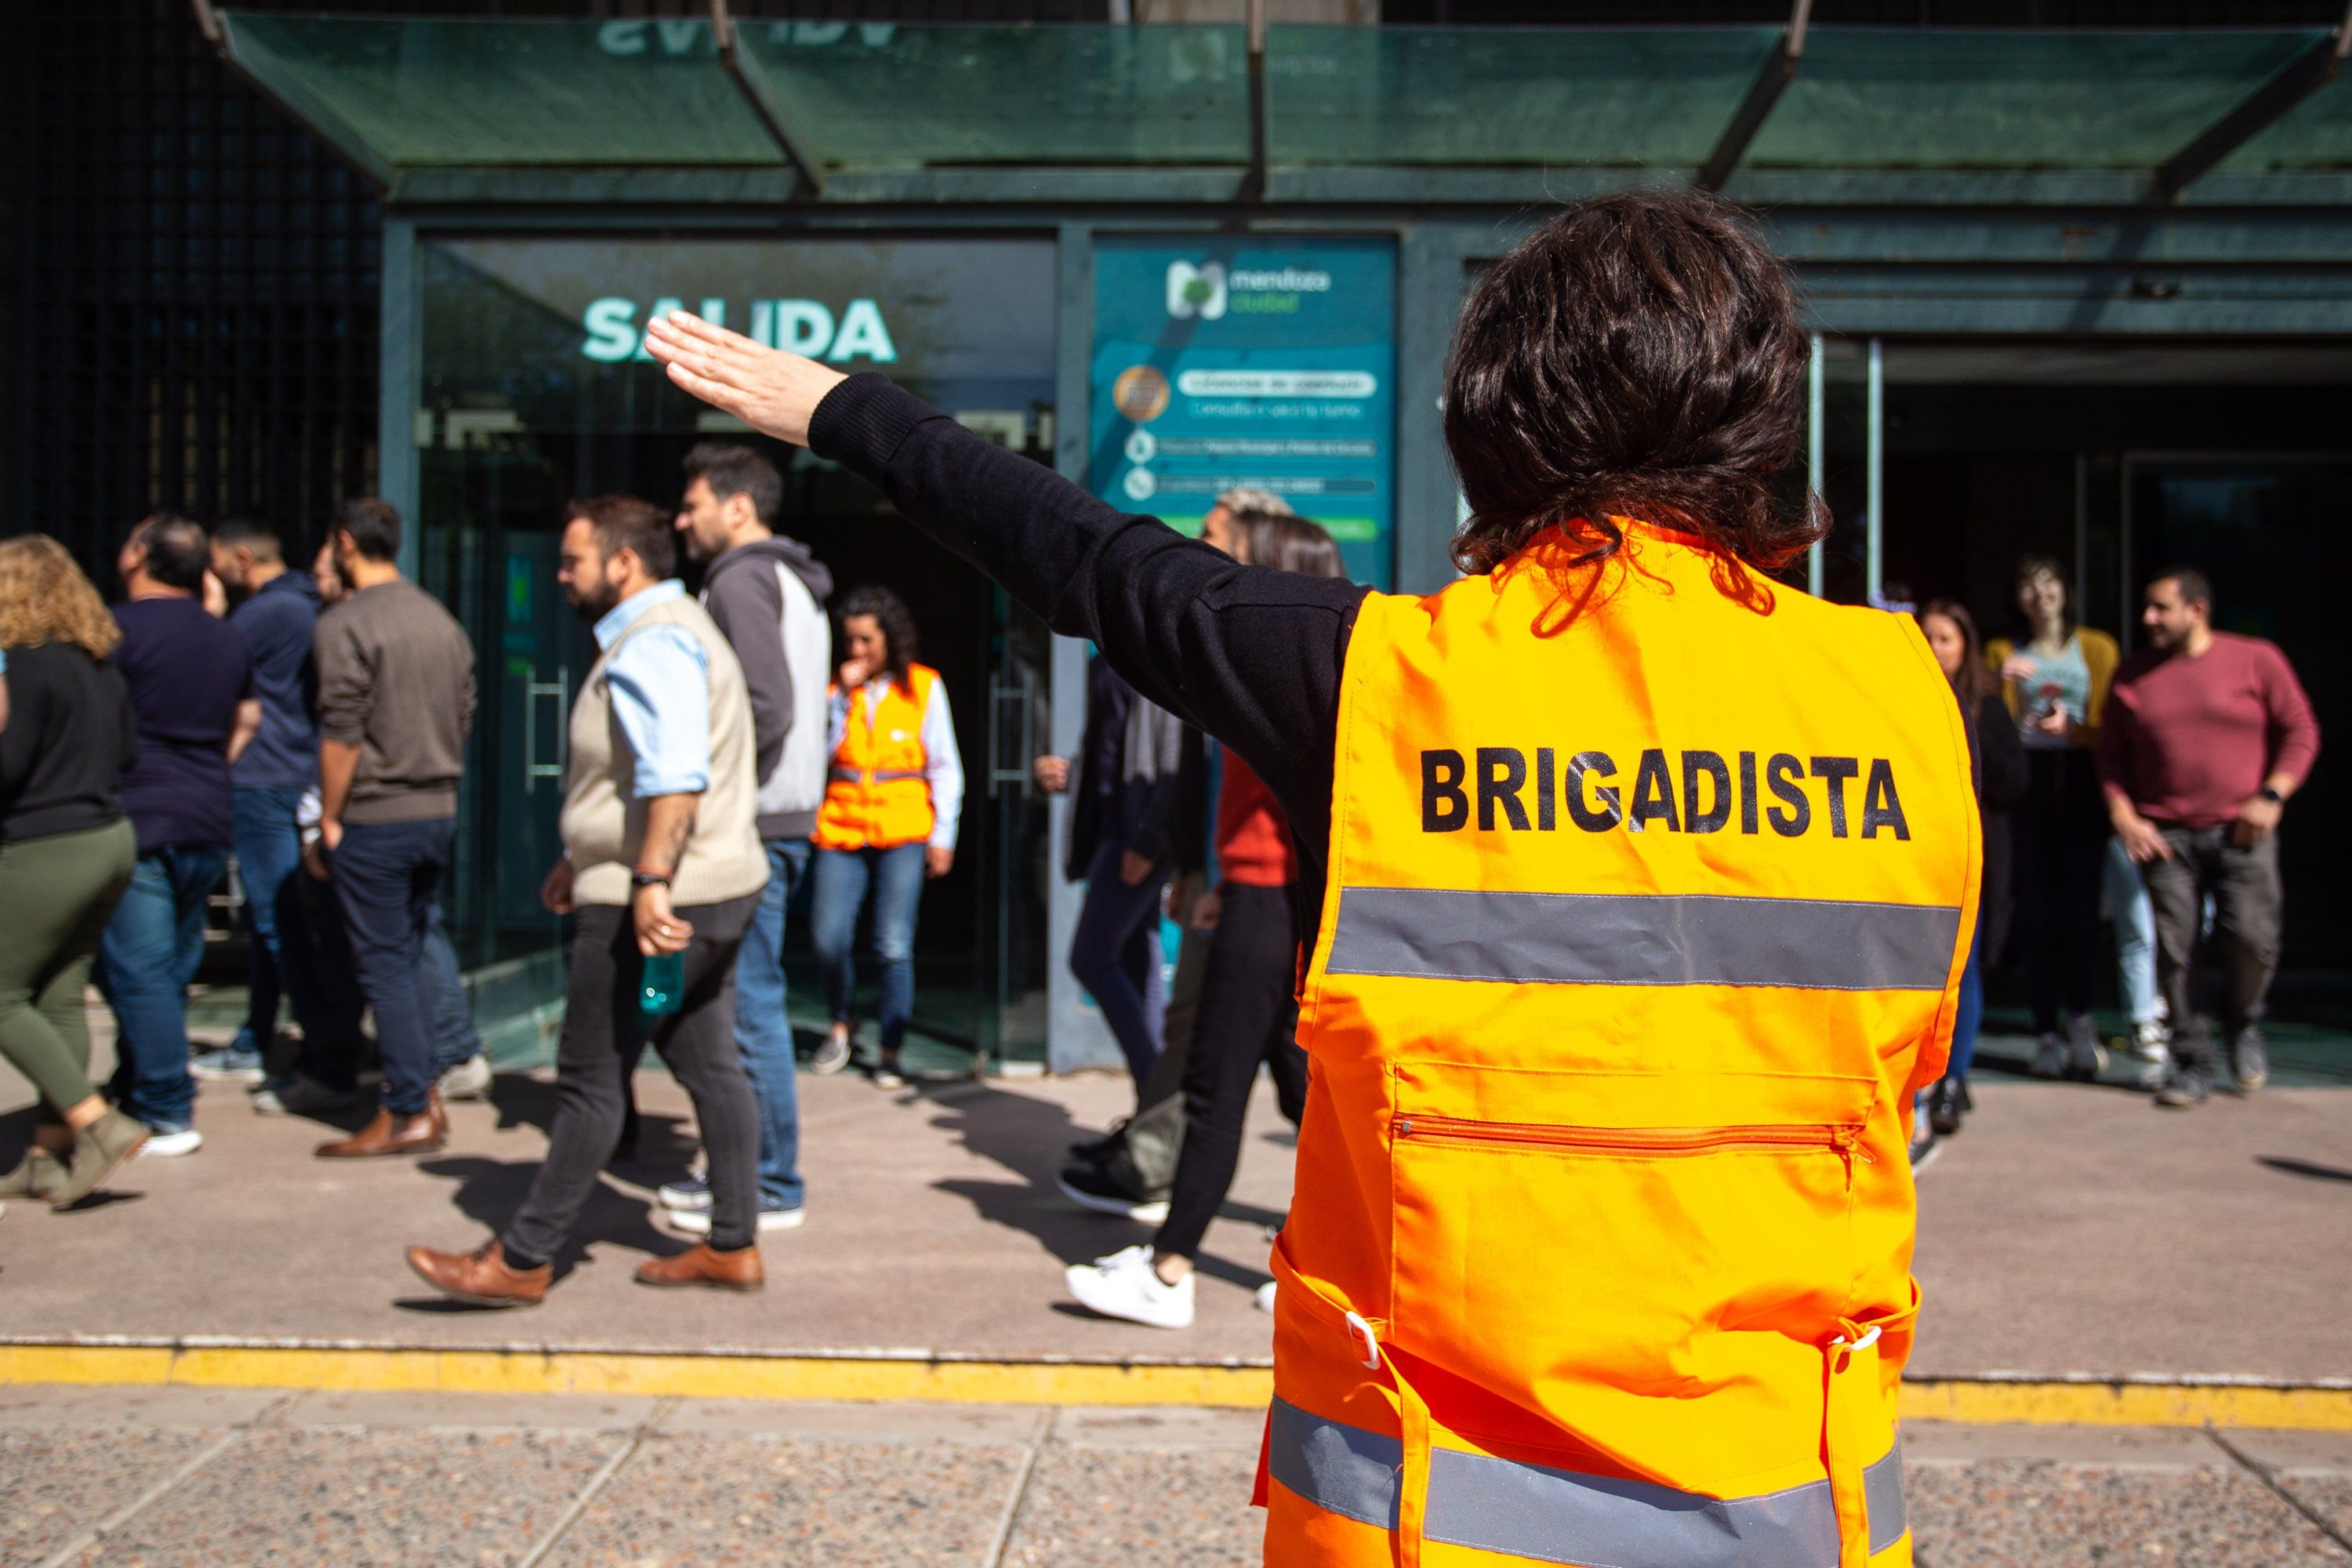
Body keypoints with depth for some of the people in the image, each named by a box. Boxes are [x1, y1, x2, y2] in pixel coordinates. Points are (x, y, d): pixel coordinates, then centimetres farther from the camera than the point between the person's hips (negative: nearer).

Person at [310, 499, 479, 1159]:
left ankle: (409, 1114, 1)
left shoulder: (344, 624, -12)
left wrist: (328, 819, -8)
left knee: (384, 963, -1)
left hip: (374, 819, -7)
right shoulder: (442, 620, 11)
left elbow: (341, 733, -15)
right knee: (413, 950, 16)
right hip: (439, 811, 7)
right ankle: (427, 1091, 17)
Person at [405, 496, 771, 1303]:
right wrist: (584, 860, 30)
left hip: (660, 903, -11)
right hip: (713, 892, 11)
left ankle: (523, 1260, 6)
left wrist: (651, 880, -37)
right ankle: (733, 1246, 19)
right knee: (710, 1066, 13)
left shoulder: (651, 644, -16)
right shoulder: (671, 630, 19)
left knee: (591, 1082, -3)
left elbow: (676, 773, -31)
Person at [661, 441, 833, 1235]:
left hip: (751, 824, -10)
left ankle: (772, 1188, 1)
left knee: (749, 1004, -5)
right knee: (747, 1000, 15)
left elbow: (767, 707, -22)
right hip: (785, 816, 10)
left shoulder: (740, 580, -10)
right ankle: (747, 1167, 23)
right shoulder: (794, 581, 20)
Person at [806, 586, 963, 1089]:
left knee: (894, 946, -5)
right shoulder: (835, 687, 10)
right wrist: (844, 694, -6)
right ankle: (843, 1020, 20)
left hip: (902, 829, -2)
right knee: (828, 935, -8)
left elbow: (944, 767, 6)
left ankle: (890, 1052, 6)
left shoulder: (923, 686, 4)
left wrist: (942, 835, 2)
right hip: (842, 827, 2)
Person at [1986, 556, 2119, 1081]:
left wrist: (2070, 726, -16)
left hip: (2081, 781, -1)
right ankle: (2046, 1029, 1)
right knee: (2036, 906, -3)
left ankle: (2078, 1014, 7)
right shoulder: (2003, 652, 15)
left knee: (2080, 903, -9)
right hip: (2028, 782, 1)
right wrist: (2001, 680, -10)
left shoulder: (2097, 649, 12)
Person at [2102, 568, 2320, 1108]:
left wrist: (2271, 796, -9)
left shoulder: (2256, 659, 2)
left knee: (2253, 938, -12)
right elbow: (2112, 754, 13)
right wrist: (2123, 816, 0)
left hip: (2240, 831, -2)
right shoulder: (2133, 675, 9)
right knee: (2174, 948, -2)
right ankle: (2194, 1062, 9)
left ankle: (2244, 1026, 17)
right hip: (2163, 834, 2)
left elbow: (2301, 732, 3)